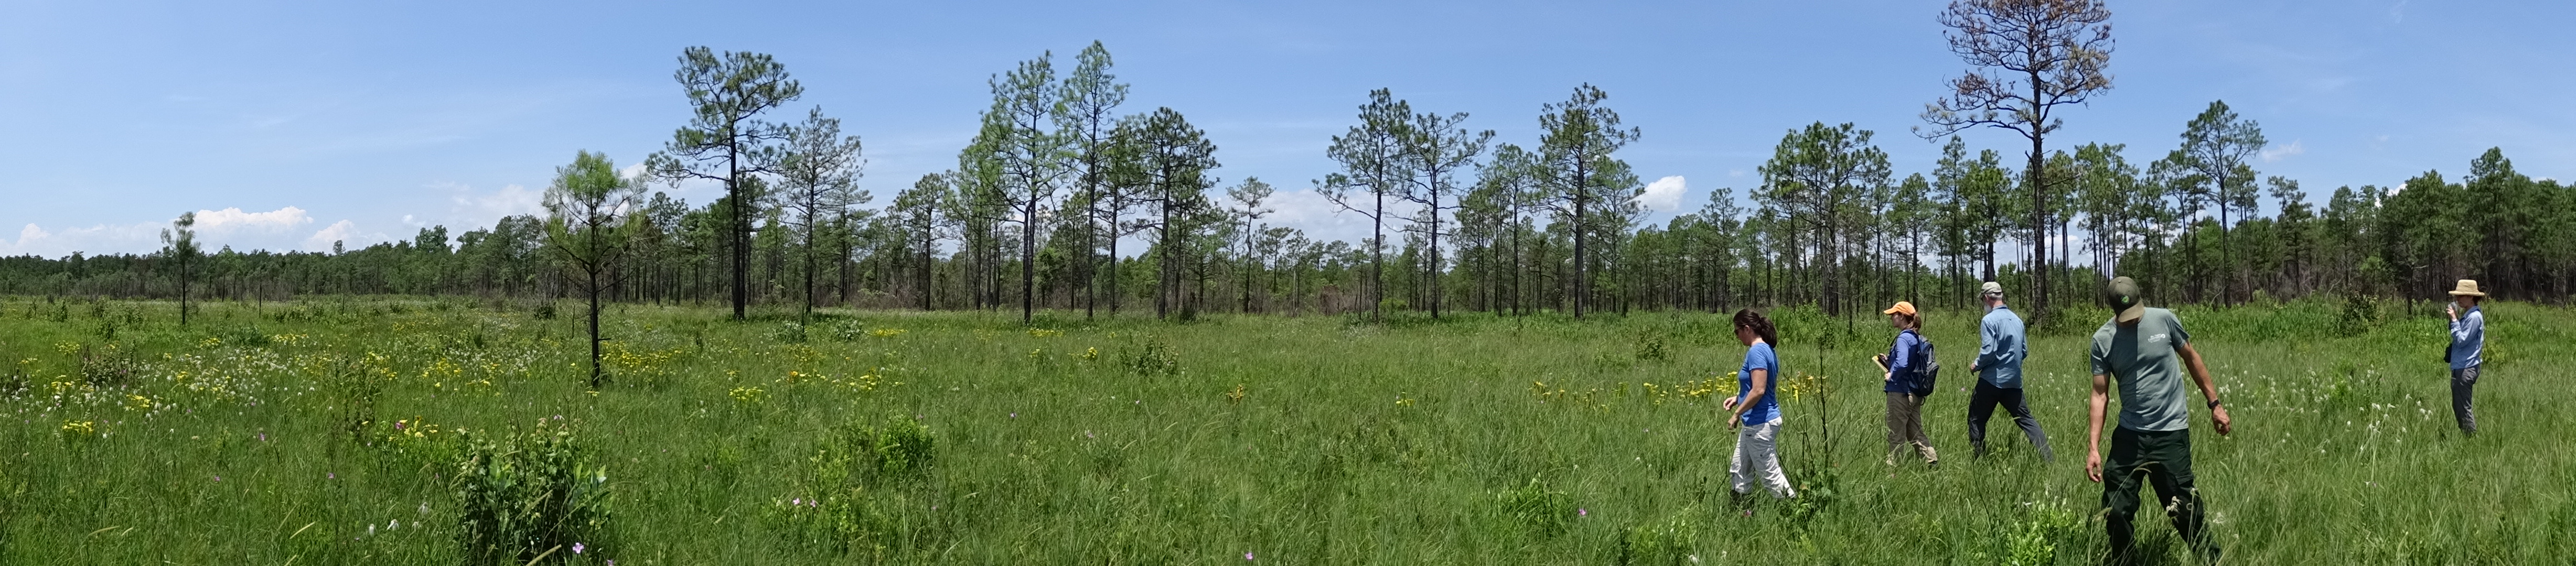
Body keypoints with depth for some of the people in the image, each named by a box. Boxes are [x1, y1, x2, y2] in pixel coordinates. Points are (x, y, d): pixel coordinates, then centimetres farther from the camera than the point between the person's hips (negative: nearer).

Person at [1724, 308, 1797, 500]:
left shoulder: (1757, 351, -19)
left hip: (1760, 424, -10)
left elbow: (1759, 391, -25)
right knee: (1739, 471, 16)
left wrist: (1736, 415, -16)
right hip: (1754, 423, 10)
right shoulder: (1767, 350, 11)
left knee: (1770, 474, -1)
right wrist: (1738, 398, 14)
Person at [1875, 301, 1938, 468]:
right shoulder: (1918, 338, 10)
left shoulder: (1904, 338, -18)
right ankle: (1933, 461, 11)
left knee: (1896, 435, 3)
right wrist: (1889, 361, 13)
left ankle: (1893, 466, 10)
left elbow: (1902, 364, -32)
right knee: (1915, 433, 16)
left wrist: (1891, 376, -14)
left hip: (1900, 393, -9)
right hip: (1915, 393, 9)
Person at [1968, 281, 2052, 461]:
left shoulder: (1990, 321, -12)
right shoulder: (2017, 319, 10)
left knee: (1976, 420, 6)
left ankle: (1979, 459, 7)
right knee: (2025, 419, 9)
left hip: (1992, 380, -7)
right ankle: (2048, 458, 1)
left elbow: (1989, 351, -19)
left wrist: (1977, 366, -2)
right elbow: (2025, 352, 15)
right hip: (2014, 380, 7)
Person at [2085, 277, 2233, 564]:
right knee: (2116, 511, 6)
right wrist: (2093, 447, -8)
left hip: (2172, 433, -2)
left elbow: (2191, 358, 9)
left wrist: (2215, 403, 8)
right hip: (2129, 434, 2)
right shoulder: (2103, 340, -3)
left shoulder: (2164, 320, -5)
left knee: (2184, 510, -3)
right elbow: (2100, 394, -3)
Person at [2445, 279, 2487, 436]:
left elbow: (2462, 341, -19)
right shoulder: (2466, 315, 14)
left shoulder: (2475, 317, -15)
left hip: (2466, 369, -10)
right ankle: (2465, 435, 21)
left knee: (2463, 408, -5)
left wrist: (2454, 320, -17)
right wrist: (2453, 319, 9)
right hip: (2459, 367, 10)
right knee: (2458, 407, 15)